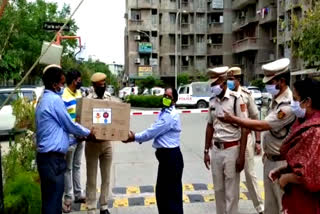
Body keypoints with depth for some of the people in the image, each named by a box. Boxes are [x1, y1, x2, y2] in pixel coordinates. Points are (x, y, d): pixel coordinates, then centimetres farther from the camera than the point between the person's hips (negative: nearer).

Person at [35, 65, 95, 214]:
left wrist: (78, 138, 28)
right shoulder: (54, 99, -15)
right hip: (53, 158, -10)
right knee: (53, 201, -2)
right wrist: (88, 133, 9)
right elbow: (69, 125, -8)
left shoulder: (45, 100, 16)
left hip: (48, 156, 10)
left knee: (51, 199, 17)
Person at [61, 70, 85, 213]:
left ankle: (78, 194, 29)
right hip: (70, 137, -8)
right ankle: (68, 198, 16)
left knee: (77, 166, 17)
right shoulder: (64, 97, -18)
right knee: (68, 168, 4)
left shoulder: (79, 93, 8)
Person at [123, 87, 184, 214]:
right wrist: (136, 136, 3)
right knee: (162, 192, 18)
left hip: (171, 157, -10)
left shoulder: (171, 115, -19)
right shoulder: (163, 112, 14)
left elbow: (152, 132, -18)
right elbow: (154, 132, 15)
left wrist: (134, 137, -6)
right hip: (166, 155, 10)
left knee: (172, 193, -1)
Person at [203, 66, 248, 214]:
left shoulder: (236, 99, -12)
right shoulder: (213, 102, 6)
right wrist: (206, 151, 13)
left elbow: (244, 129, -12)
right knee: (218, 189, 16)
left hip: (231, 149, -6)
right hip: (216, 149, 6)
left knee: (231, 192, 4)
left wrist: (241, 156, -14)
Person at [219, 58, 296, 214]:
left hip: (281, 162, -9)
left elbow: (260, 126, -25)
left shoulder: (288, 105, -23)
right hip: (270, 159, 9)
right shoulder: (275, 100, 7)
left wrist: (232, 119, -20)